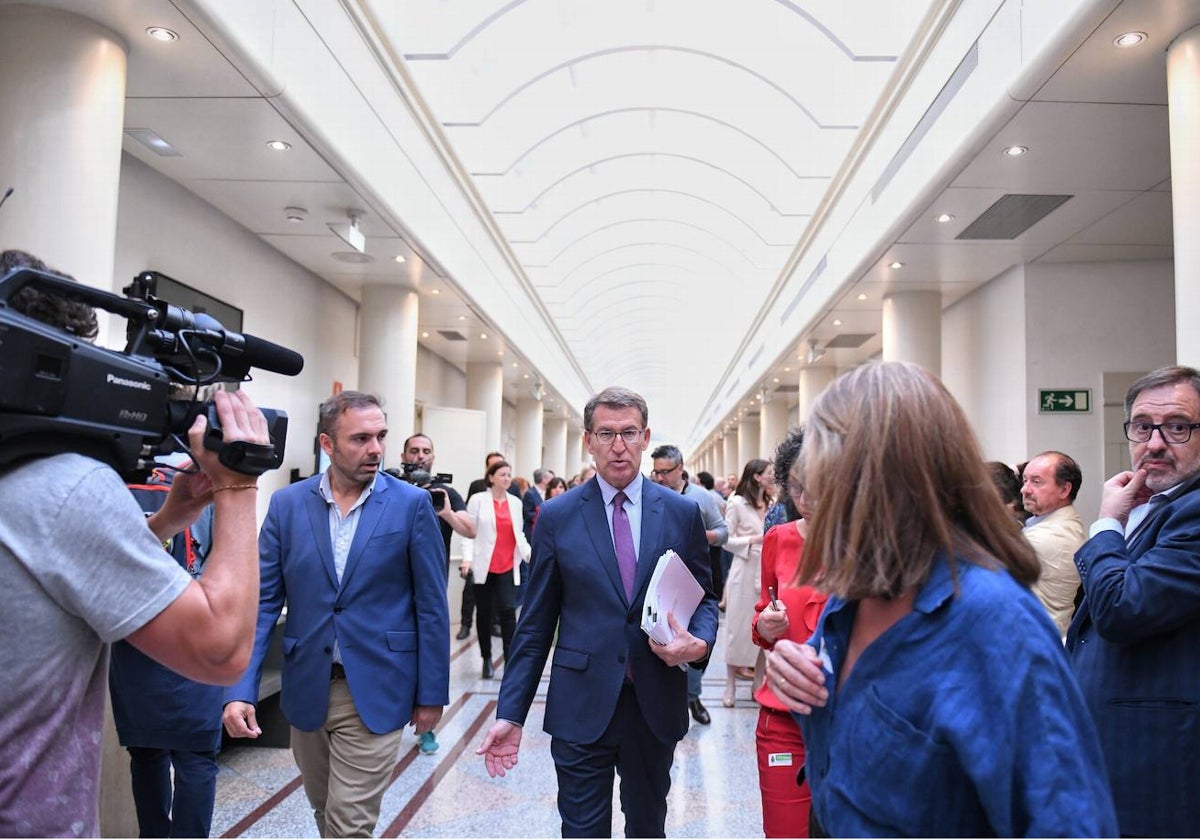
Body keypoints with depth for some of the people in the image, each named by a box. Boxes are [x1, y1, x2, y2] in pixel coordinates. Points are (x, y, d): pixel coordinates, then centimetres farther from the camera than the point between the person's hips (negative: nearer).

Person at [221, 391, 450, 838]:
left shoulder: (411, 504, -8)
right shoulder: (287, 504, -1)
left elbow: (431, 606, -4)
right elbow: (263, 601, -1)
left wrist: (432, 693, -3)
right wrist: (240, 689, -10)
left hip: (375, 692, -3)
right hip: (306, 688, 3)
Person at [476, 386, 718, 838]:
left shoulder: (682, 512, 0)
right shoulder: (557, 516, -2)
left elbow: (705, 598, 9)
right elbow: (536, 622, 0)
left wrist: (700, 641, -14)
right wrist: (510, 712, -3)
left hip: (656, 704, 2)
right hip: (581, 705, -1)